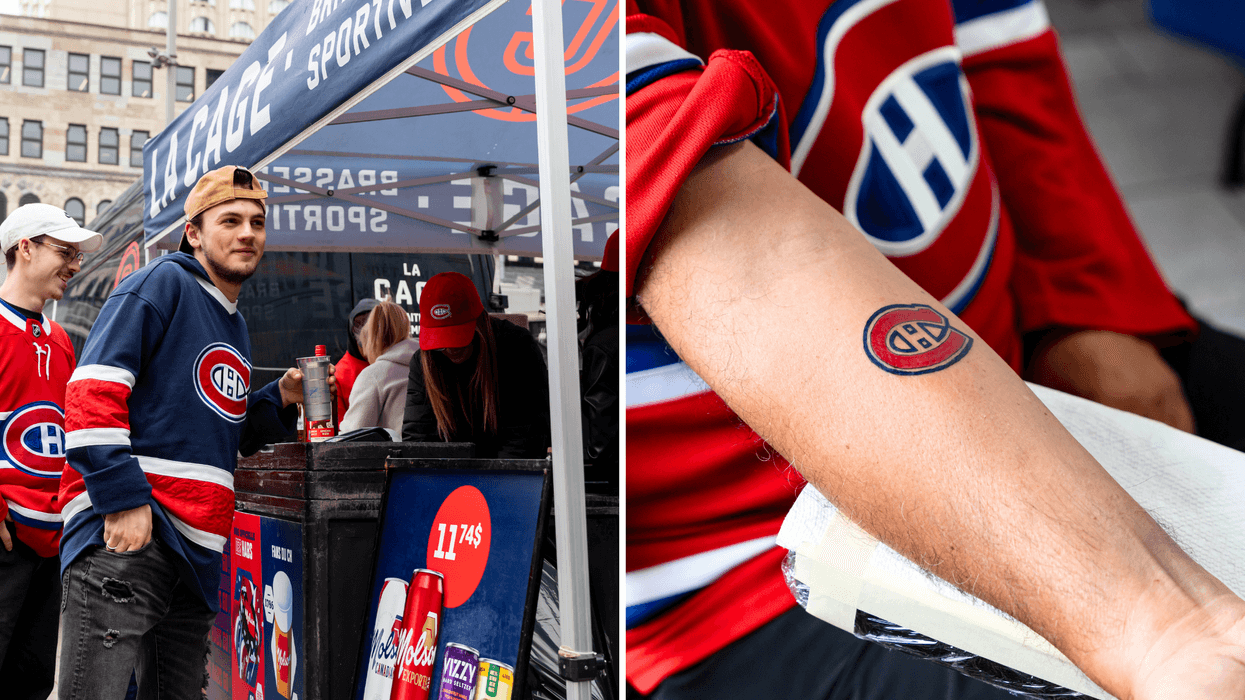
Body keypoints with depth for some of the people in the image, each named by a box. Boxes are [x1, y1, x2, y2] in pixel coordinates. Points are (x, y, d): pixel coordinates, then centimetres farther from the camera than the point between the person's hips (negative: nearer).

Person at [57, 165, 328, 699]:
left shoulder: (234, 326, 22)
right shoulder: (163, 285, -3)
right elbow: (93, 394, -14)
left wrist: (280, 398, 11)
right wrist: (122, 498, -21)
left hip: (196, 547, 9)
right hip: (125, 534, -9)